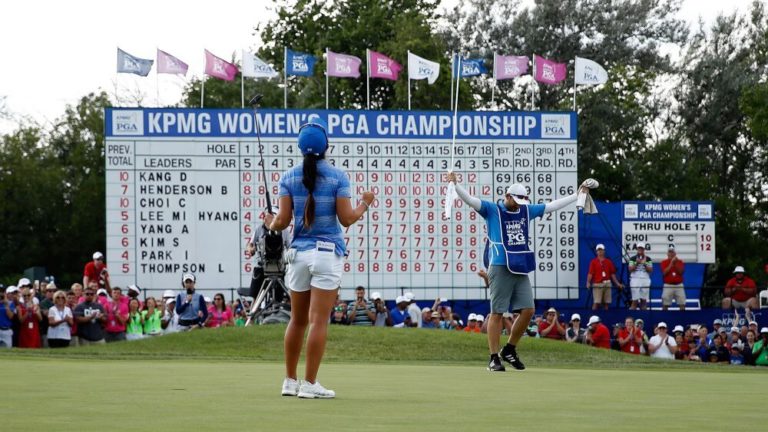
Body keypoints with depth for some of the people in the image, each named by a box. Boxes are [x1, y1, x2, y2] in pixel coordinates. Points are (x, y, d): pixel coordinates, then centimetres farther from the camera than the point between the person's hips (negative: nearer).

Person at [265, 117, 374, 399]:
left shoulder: (288, 177, 2)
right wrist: (364, 205, 12)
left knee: (297, 320, 13)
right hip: (328, 252, -3)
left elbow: (282, 221, -3)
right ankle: (309, 383, -4)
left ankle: (290, 381, 17)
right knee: (318, 321, -3)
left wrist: (270, 225, 19)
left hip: (299, 252, 3)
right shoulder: (337, 177, -4)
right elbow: (346, 219, -7)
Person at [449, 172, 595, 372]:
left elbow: (552, 206, 21)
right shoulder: (492, 210, -1)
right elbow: (470, 199, -14)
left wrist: (579, 194, 24)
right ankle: (494, 358, 1)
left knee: (528, 310, 1)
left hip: (521, 270, 6)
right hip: (500, 268, -6)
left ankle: (509, 350, 18)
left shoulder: (526, 211, 14)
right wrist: (455, 185, -31)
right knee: (497, 313, -4)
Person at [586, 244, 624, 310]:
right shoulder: (593, 261, 3)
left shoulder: (609, 261, 13)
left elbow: (612, 274, 16)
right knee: (596, 302, -10)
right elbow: (590, 273, -4)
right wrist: (588, 283, -18)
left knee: (606, 303, 3)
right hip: (597, 284, -3)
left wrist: (617, 283, 11)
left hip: (607, 284, 3)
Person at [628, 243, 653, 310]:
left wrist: (644, 264, -10)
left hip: (645, 280, 2)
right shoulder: (633, 258, 4)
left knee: (644, 299, 1)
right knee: (635, 299, -7)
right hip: (635, 280, -2)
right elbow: (630, 269, -2)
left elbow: (650, 270, 3)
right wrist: (637, 263, -14)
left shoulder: (648, 259, 8)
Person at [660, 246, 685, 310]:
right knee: (665, 305, -1)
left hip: (679, 285, 1)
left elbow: (681, 271, -5)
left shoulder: (680, 262, 8)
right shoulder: (664, 262, 3)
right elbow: (664, 272, -12)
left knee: (682, 304, -1)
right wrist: (671, 263, -14)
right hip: (668, 285, -1)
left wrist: (675, 264, -13)